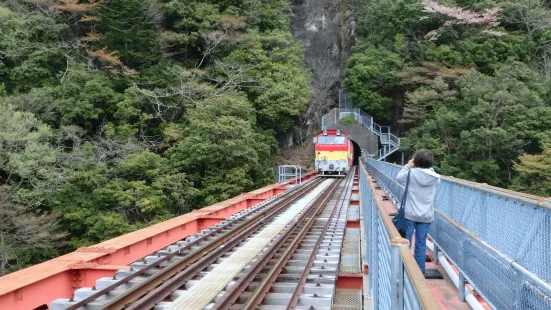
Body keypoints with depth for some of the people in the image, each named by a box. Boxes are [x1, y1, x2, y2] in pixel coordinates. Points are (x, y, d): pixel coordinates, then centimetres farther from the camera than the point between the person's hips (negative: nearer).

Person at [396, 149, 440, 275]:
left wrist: (408, 166, 10)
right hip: (426, 216, 2)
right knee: (421, 244, 9)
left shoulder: (411, 173, -12)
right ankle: (420, 271, 16)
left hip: (410, 214, -2)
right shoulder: (435, 178, -5)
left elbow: (398, 178, 4)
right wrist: (429, 168, 13)